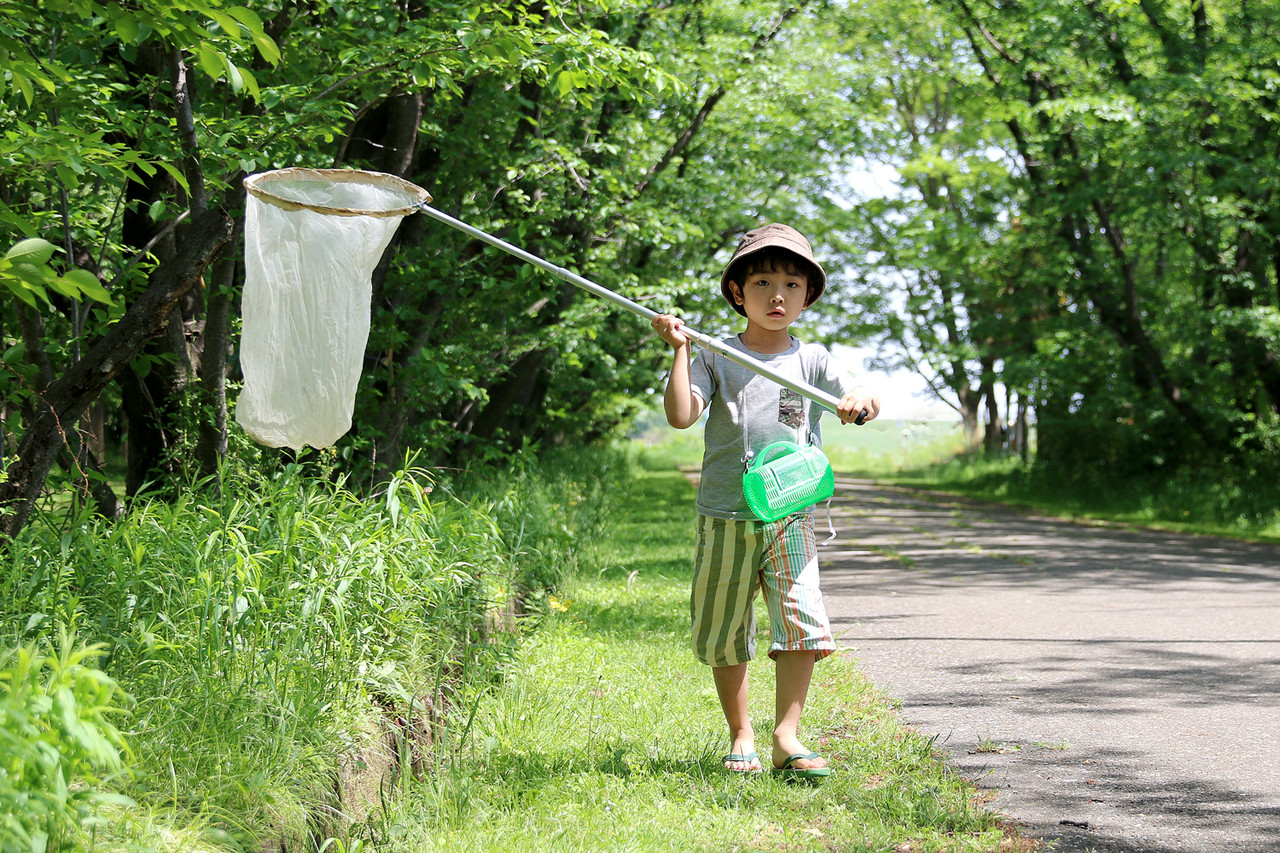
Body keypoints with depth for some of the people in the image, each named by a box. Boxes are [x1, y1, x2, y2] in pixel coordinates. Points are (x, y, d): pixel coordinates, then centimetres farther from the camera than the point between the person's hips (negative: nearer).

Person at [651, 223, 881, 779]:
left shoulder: (811, 360, 8)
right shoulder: (717, 356, 2)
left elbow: (865, 405, 6)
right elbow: (681, 415, -9)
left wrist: (862, 398, -17)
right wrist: (680, 351, -14)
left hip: (789, 518, 1)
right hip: (725, 518, 0)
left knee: (802, 622, -13)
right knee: (723, 634, 6)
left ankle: (786, 736, -7)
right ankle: (740, 735, 19)